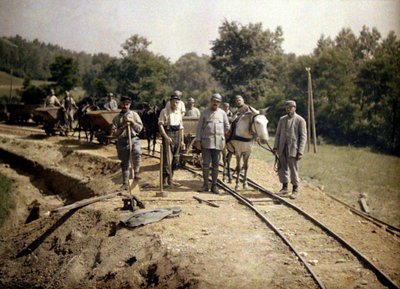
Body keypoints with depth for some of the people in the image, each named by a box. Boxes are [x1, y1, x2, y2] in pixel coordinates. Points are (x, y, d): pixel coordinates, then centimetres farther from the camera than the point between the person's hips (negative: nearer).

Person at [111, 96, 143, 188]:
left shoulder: (134, 114, 6)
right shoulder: (117, 118, 6)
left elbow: (139, 128, 1)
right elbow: (114, 133, 0)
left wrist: (132, 121, -11)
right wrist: (123, 126, -11)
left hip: (134, 139, -1)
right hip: (122, 141, 1)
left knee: (137, 153, -33)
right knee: (124, 163, 8)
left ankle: (136, 173, -20)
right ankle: (125, 183, 20)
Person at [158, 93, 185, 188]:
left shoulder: (179, 112, 15)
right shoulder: (164, 111, -3)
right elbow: (160, 125, -9)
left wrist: (182, 140, 15)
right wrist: (166, 137, -19)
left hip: (177, 135, 6)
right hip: (168, 135, -6)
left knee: (175, 159, 8)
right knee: (167, 158, -11)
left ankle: (170, 179, 18)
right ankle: (165, 180, -9)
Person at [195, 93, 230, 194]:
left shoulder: (222, 113, 7)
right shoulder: (204, 112, 3)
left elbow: (227, 127, 17)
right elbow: (199, 127, 2)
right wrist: (198, 140, -3)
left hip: (218, 143, 2)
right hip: (206, 142, -1)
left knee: (216, 165, 6)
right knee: (206, 164, -1)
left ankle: (214, 185, 12)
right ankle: (205, 185, 7)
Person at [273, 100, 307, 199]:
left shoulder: (300, 120, -4)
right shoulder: (282, 119, 11)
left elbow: (303, 136, -7)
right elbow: (278, 134, 13)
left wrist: (300, 152, -13)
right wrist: (275, 147, 4)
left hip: (293, 149, -5)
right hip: (282, 149, 5)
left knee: (293, 170, 0)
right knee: (282, 169, 9)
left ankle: (295, 190, 11)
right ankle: (285, 188, 22)